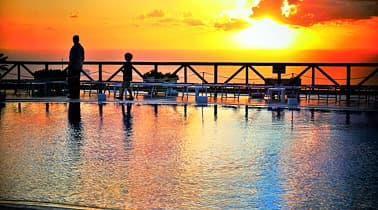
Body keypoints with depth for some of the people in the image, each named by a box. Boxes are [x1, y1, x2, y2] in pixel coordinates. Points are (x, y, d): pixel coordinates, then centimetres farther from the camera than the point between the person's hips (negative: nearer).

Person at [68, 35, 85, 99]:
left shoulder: (74, 48, -14)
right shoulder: (81, 47, 11)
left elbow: (72, 58, -18)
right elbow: (82, 58, 16)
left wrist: (70, 65, -14)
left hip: (73, 66, -8)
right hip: (79, 67, 8)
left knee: (71, 81, -5)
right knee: (77, 81, 9)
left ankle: (72, 94, -9)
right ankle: (77, 95, 8)